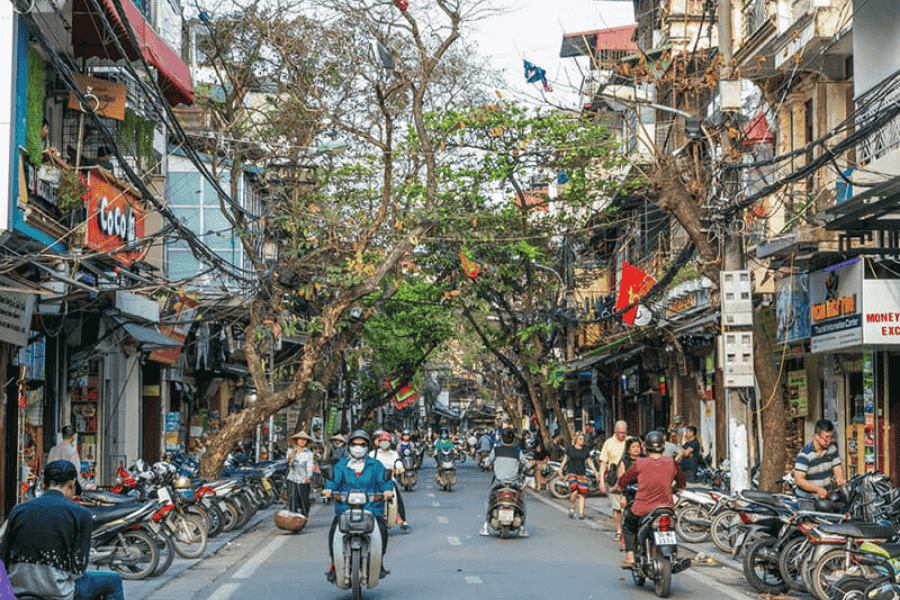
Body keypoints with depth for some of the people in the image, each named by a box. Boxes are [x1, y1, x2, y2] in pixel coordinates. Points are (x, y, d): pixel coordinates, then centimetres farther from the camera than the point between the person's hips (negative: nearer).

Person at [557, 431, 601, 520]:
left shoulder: (586, 451, 9)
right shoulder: (570, 449, 5)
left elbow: (589, 462, 17)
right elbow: (565, 459, 16)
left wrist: (596, 472, 9)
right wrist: (561, 469, 7)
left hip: (582, 474, 2)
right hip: (571, 473, -2)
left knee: (582, 494, -7)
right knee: (574, 491, -21)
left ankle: (581, 513, -2)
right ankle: (571, 508, 1)